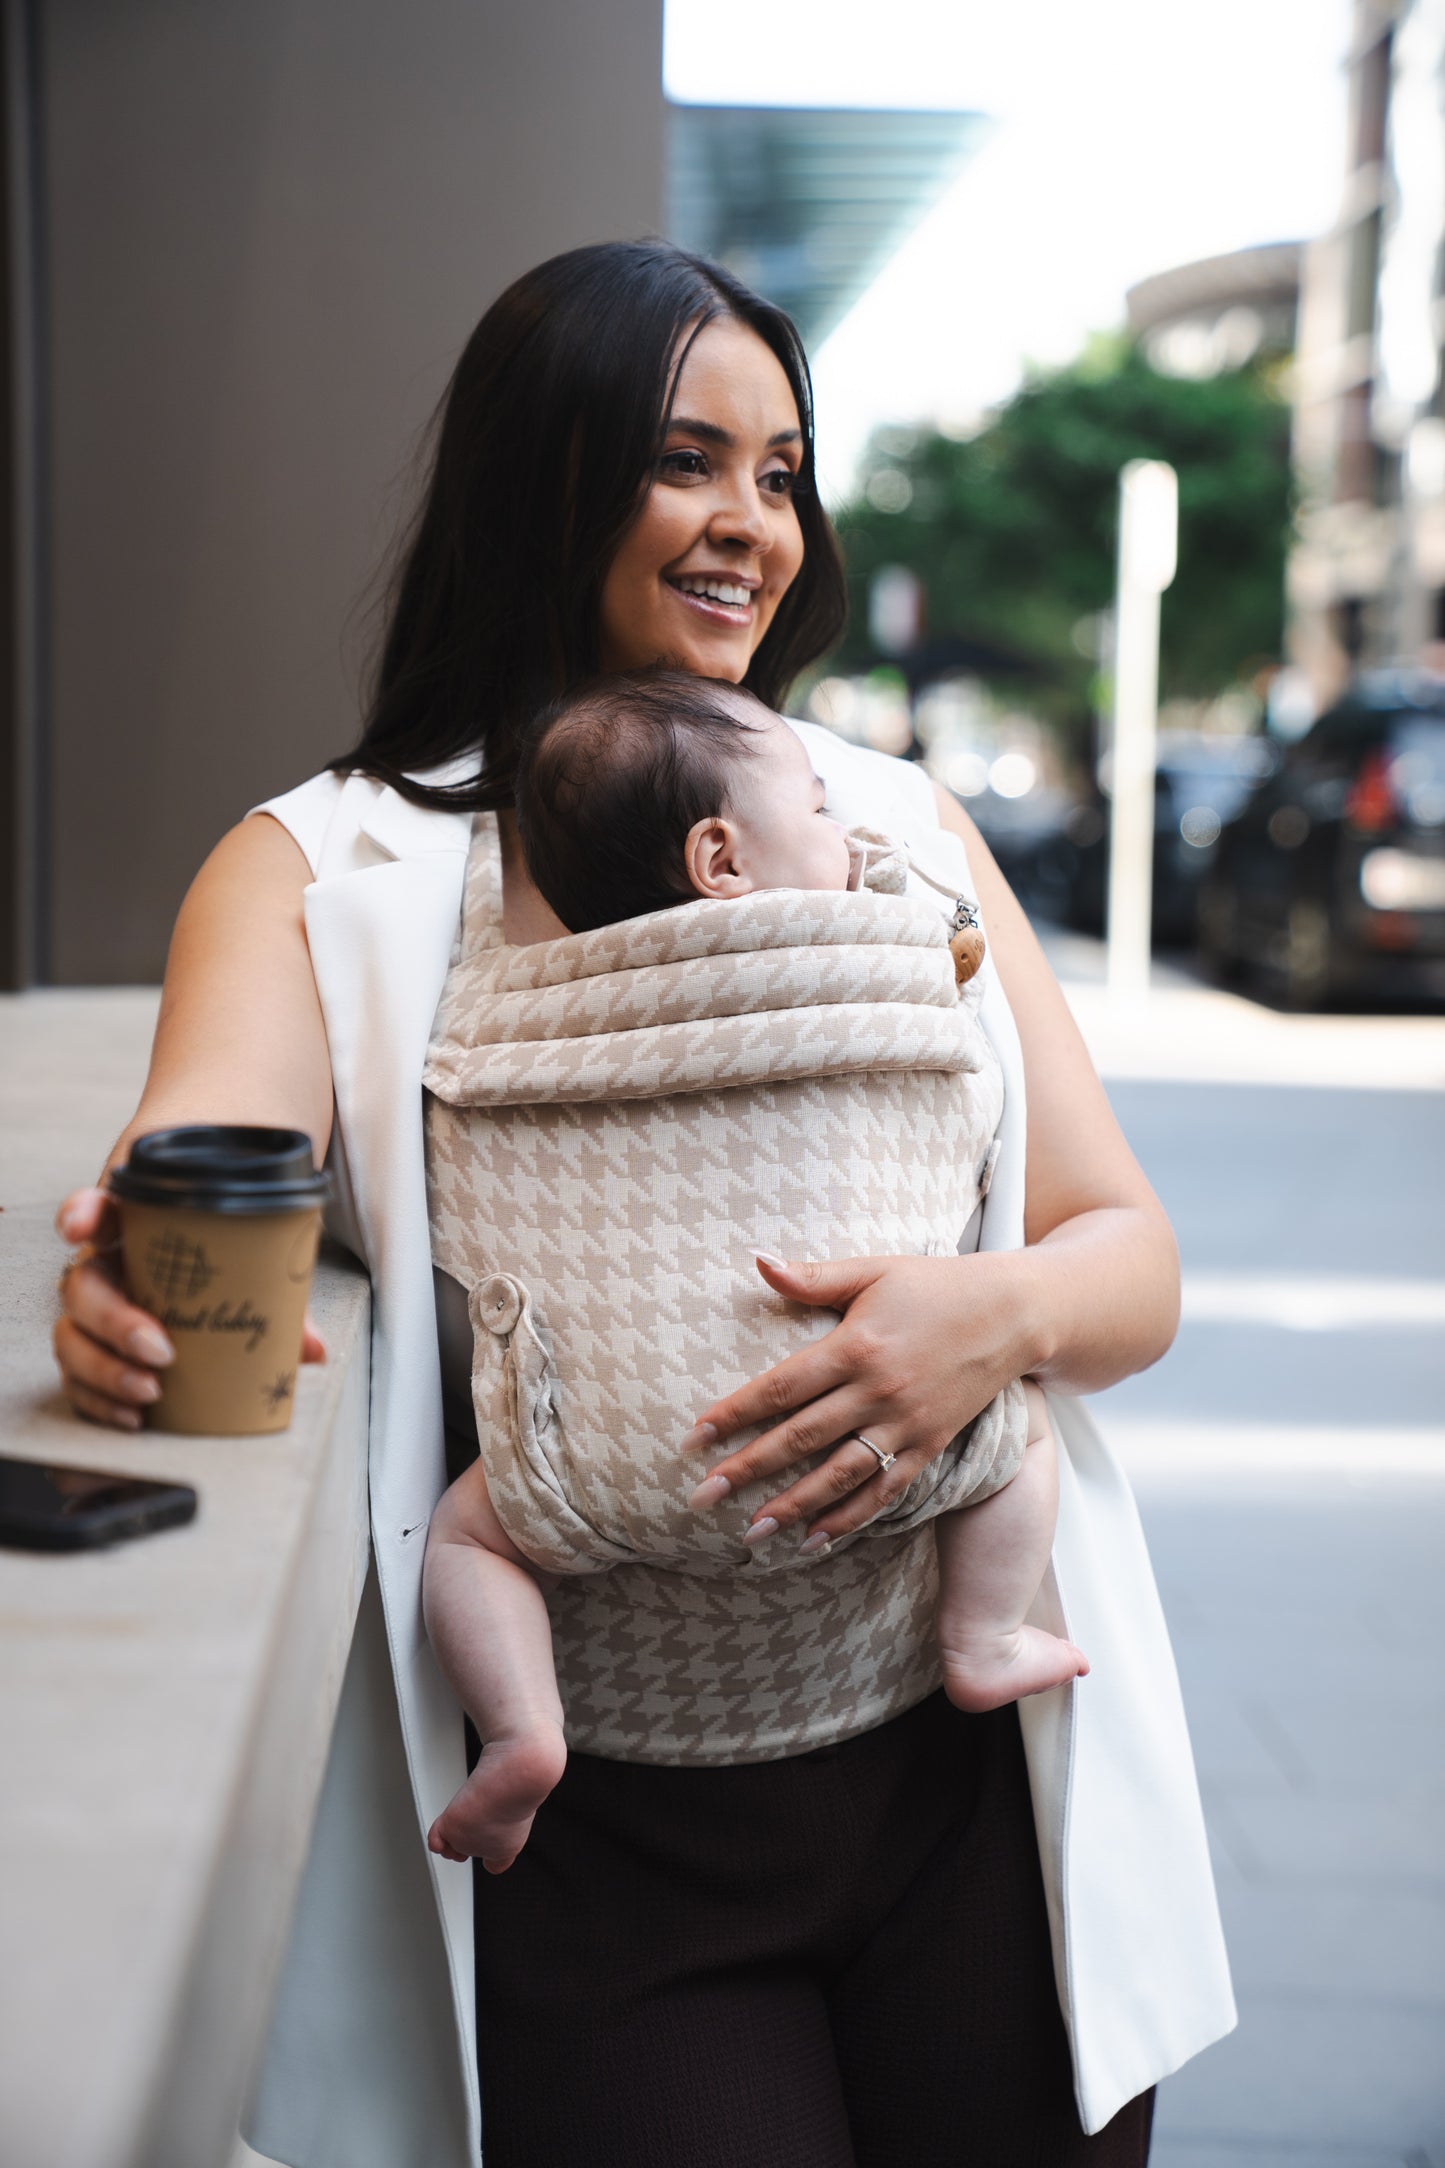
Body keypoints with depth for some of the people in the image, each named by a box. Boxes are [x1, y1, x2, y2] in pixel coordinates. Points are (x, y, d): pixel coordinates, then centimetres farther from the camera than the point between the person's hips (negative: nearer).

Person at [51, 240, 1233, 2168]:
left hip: (967, 1778, 3)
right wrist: (130, 1291, -41)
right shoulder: (326, 871, 0)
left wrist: (1001, 1312, -19)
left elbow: (1133, 1262, 3)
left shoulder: (904, 830, 7)